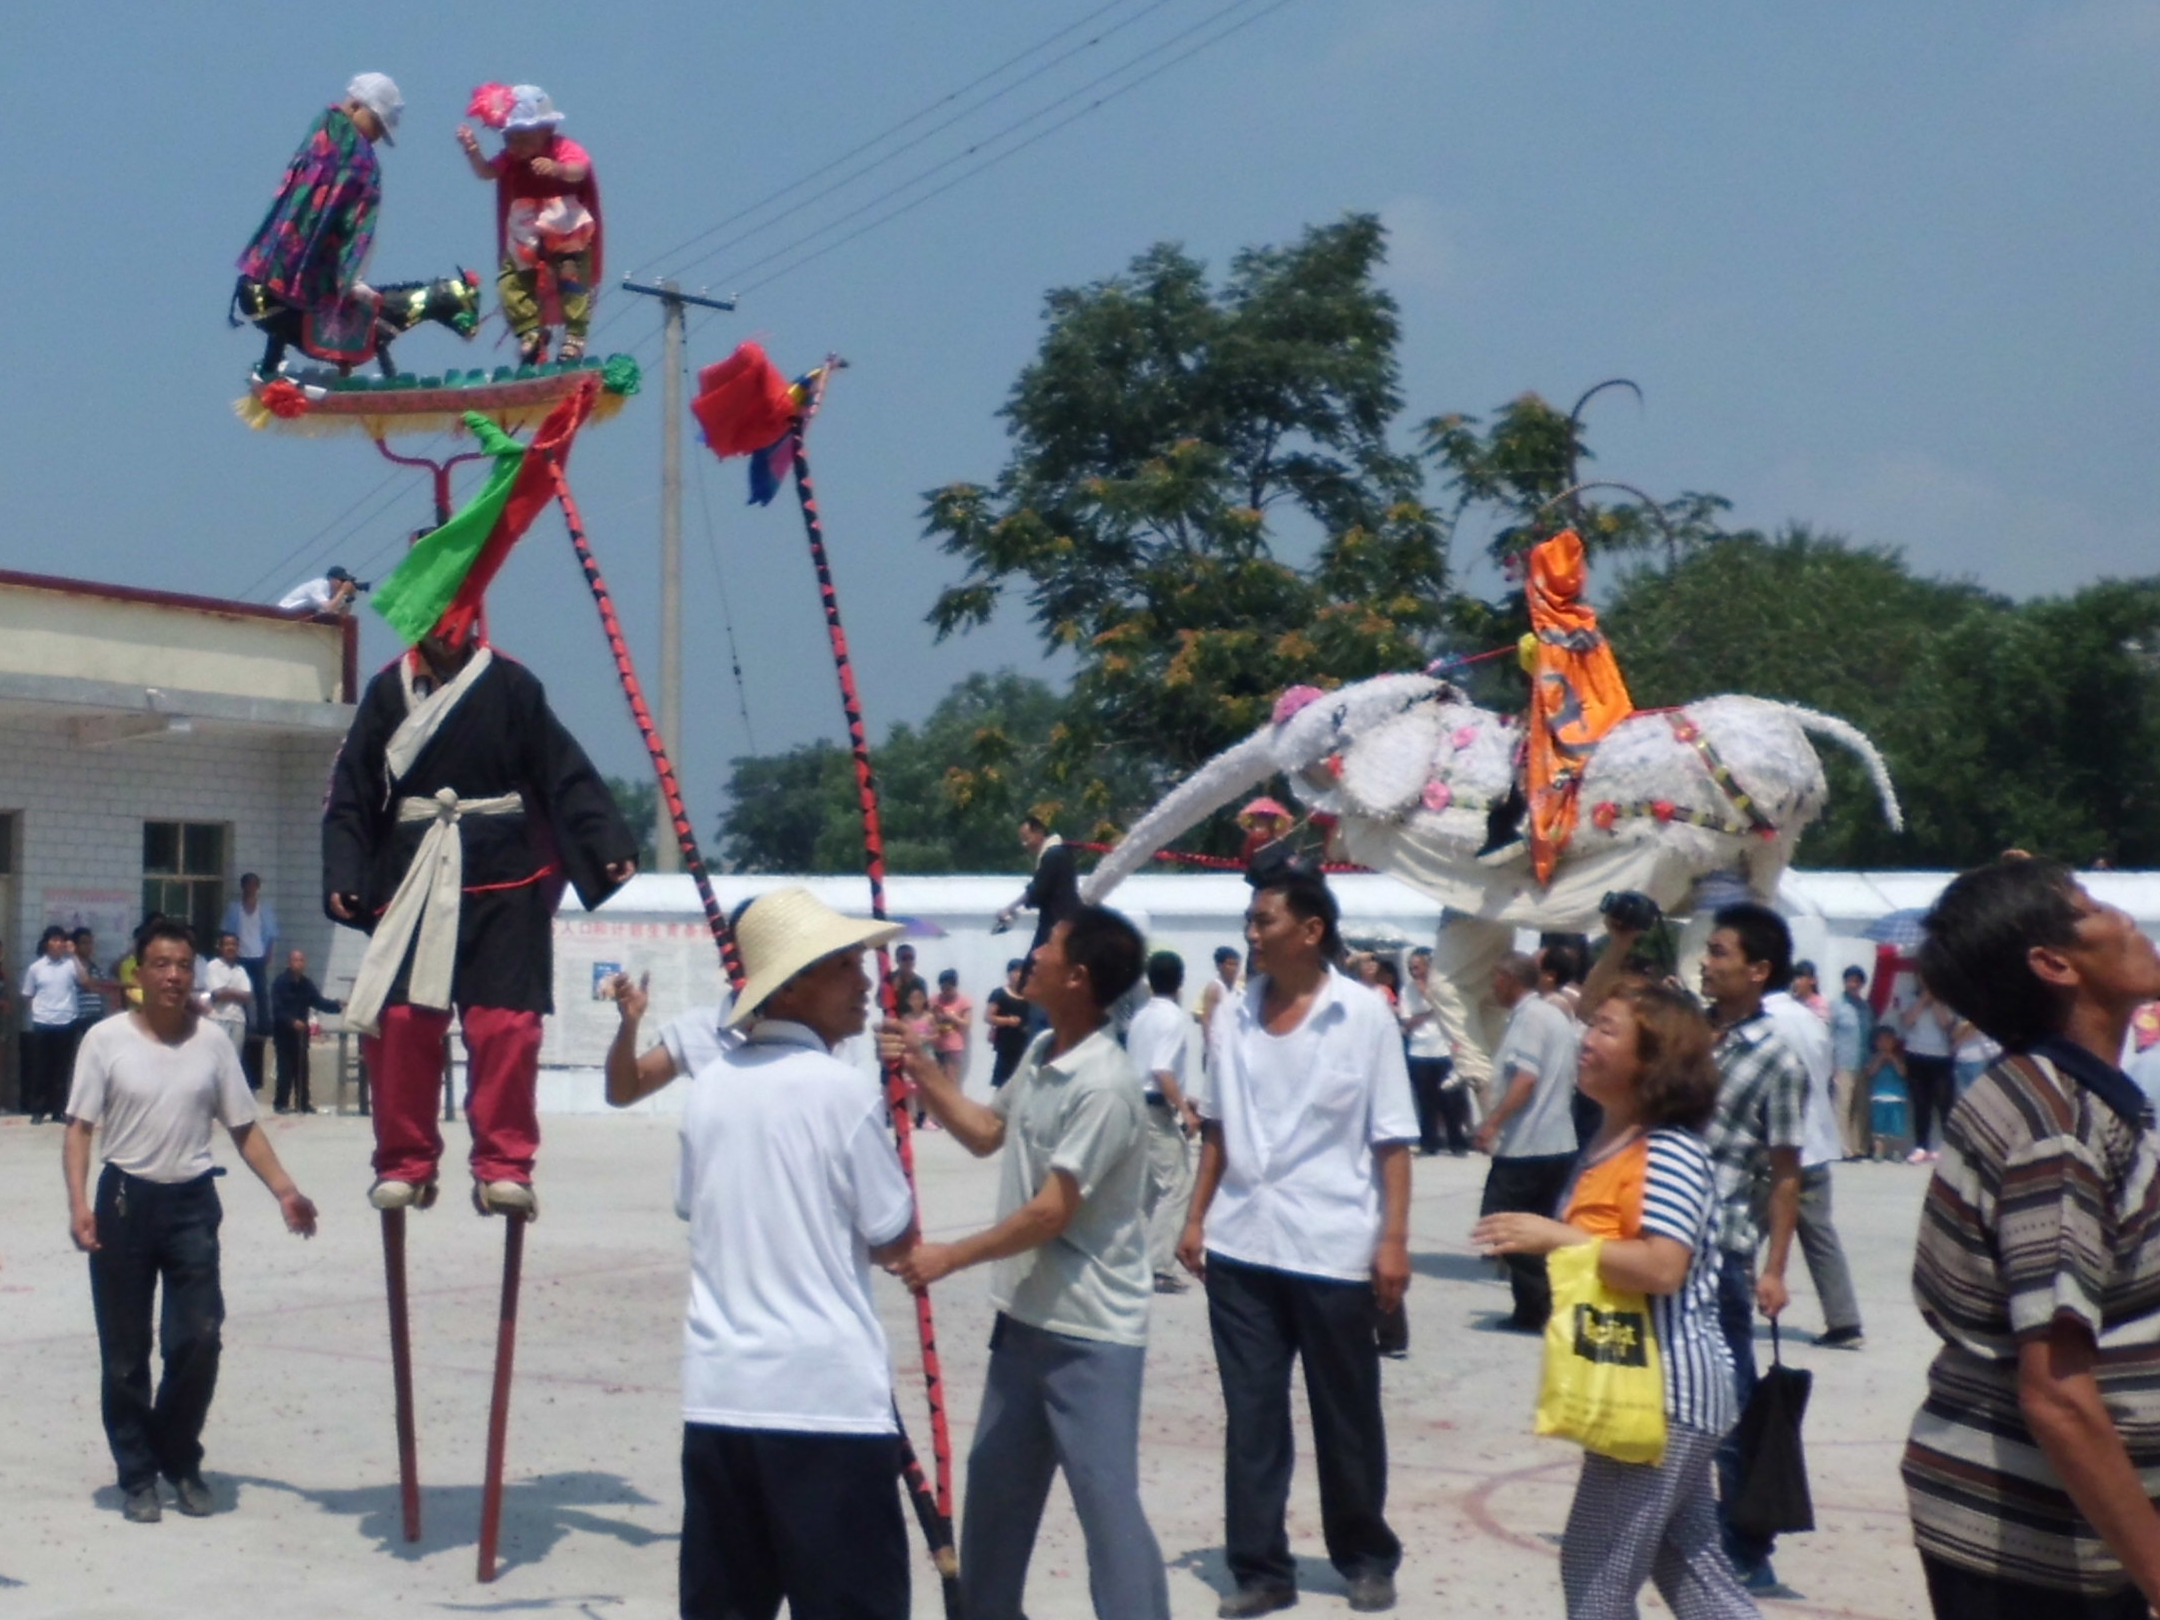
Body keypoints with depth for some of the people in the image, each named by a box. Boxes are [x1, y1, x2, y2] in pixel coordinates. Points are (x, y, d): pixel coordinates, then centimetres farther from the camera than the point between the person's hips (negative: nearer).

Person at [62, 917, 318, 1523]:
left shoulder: (213, 1041, 1)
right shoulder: (107, 1039, -5)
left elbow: (244, 1127, 7)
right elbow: (80, 1127, -4)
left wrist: (284, 1190, -2)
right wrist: (78, 1201, -16)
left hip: (191, 1204, 2)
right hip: (125, 1201, -1)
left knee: (199, 1340, -3)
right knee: (125, 1353, 5)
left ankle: (180, 1461, 18)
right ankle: (137, 1474, 19)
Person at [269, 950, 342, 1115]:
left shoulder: (307, 984, 6)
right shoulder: (279, 983, -11)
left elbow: (320, 1002, 1)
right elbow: (277, 1010, -18)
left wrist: (338, 1006, -15)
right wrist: (292, 1021, -31)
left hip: (300, 1031, 5)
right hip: (284, 1032, -5)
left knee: (302, 1068, 7)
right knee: (286, 1069, -6)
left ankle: (302, 1103, 12)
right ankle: (282, 1103, 1)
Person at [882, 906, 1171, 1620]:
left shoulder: (1104, 1086, -24)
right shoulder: (1041, 1052, 6)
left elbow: (1050, 1213, -23)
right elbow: (985, 1133, 21)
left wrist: (948, 1257, -16)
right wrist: (922, 1069, 8)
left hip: (1091, 1331, -10)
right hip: (1026, 1315, 10)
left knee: (1106, 1500, -7)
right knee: (994, 1481, 21)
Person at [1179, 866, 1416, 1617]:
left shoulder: (1365, 1014, -7)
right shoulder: (1235, 1014, 4)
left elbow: (1392, 1138, -6)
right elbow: (1217, 1128, 12)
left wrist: (1394, 1239, -11)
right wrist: (1196, 1218, 8)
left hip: (1334, 1249, -3)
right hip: (1241, 1247, 3)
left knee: (1346, 1415, 9)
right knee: (1251, 1414, 6)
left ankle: (1366, 1558, 26)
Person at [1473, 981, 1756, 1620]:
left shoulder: (1670, 1151, -17)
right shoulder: (1605, 1144, 12)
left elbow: (1662, 1267, -29)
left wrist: (1555, 1236, -24)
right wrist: (1541, 1240, 12)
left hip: (1663, 1391, -10)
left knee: (1596, 1565, -5)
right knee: (1690, 1564, 16)